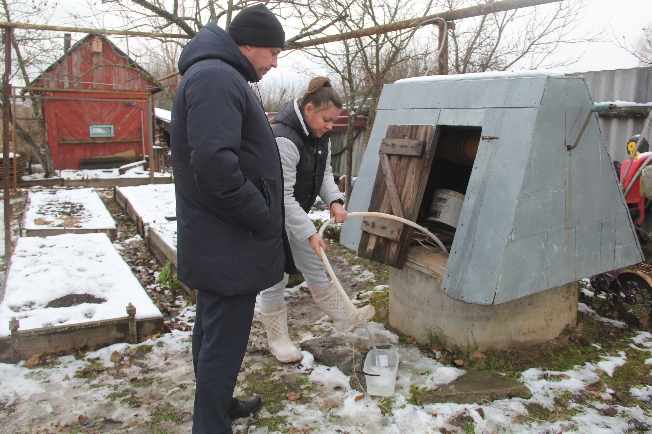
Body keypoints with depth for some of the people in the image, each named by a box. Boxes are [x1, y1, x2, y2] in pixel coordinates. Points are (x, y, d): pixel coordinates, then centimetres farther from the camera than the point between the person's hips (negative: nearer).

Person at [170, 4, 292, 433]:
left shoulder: (218, 76, 18)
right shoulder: (216, 78, -18)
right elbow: (214, 164, -28)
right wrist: (265, 219, -19)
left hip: (214, 240, 11)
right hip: (230, 244, -11)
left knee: (212, 329, 22)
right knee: (224, 341, 0)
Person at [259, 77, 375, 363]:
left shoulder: (320, 136, -2)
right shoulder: (284, 139, -31)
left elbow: (325, 173, 6)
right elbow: (281, 196, -31)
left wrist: (334, 200, -14)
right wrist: (310, 234, -31)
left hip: (297, 213, 9)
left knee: (314, 266, 18)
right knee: (276, 277, 3)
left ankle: (345, 318, 32)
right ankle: (277, 339, 20)